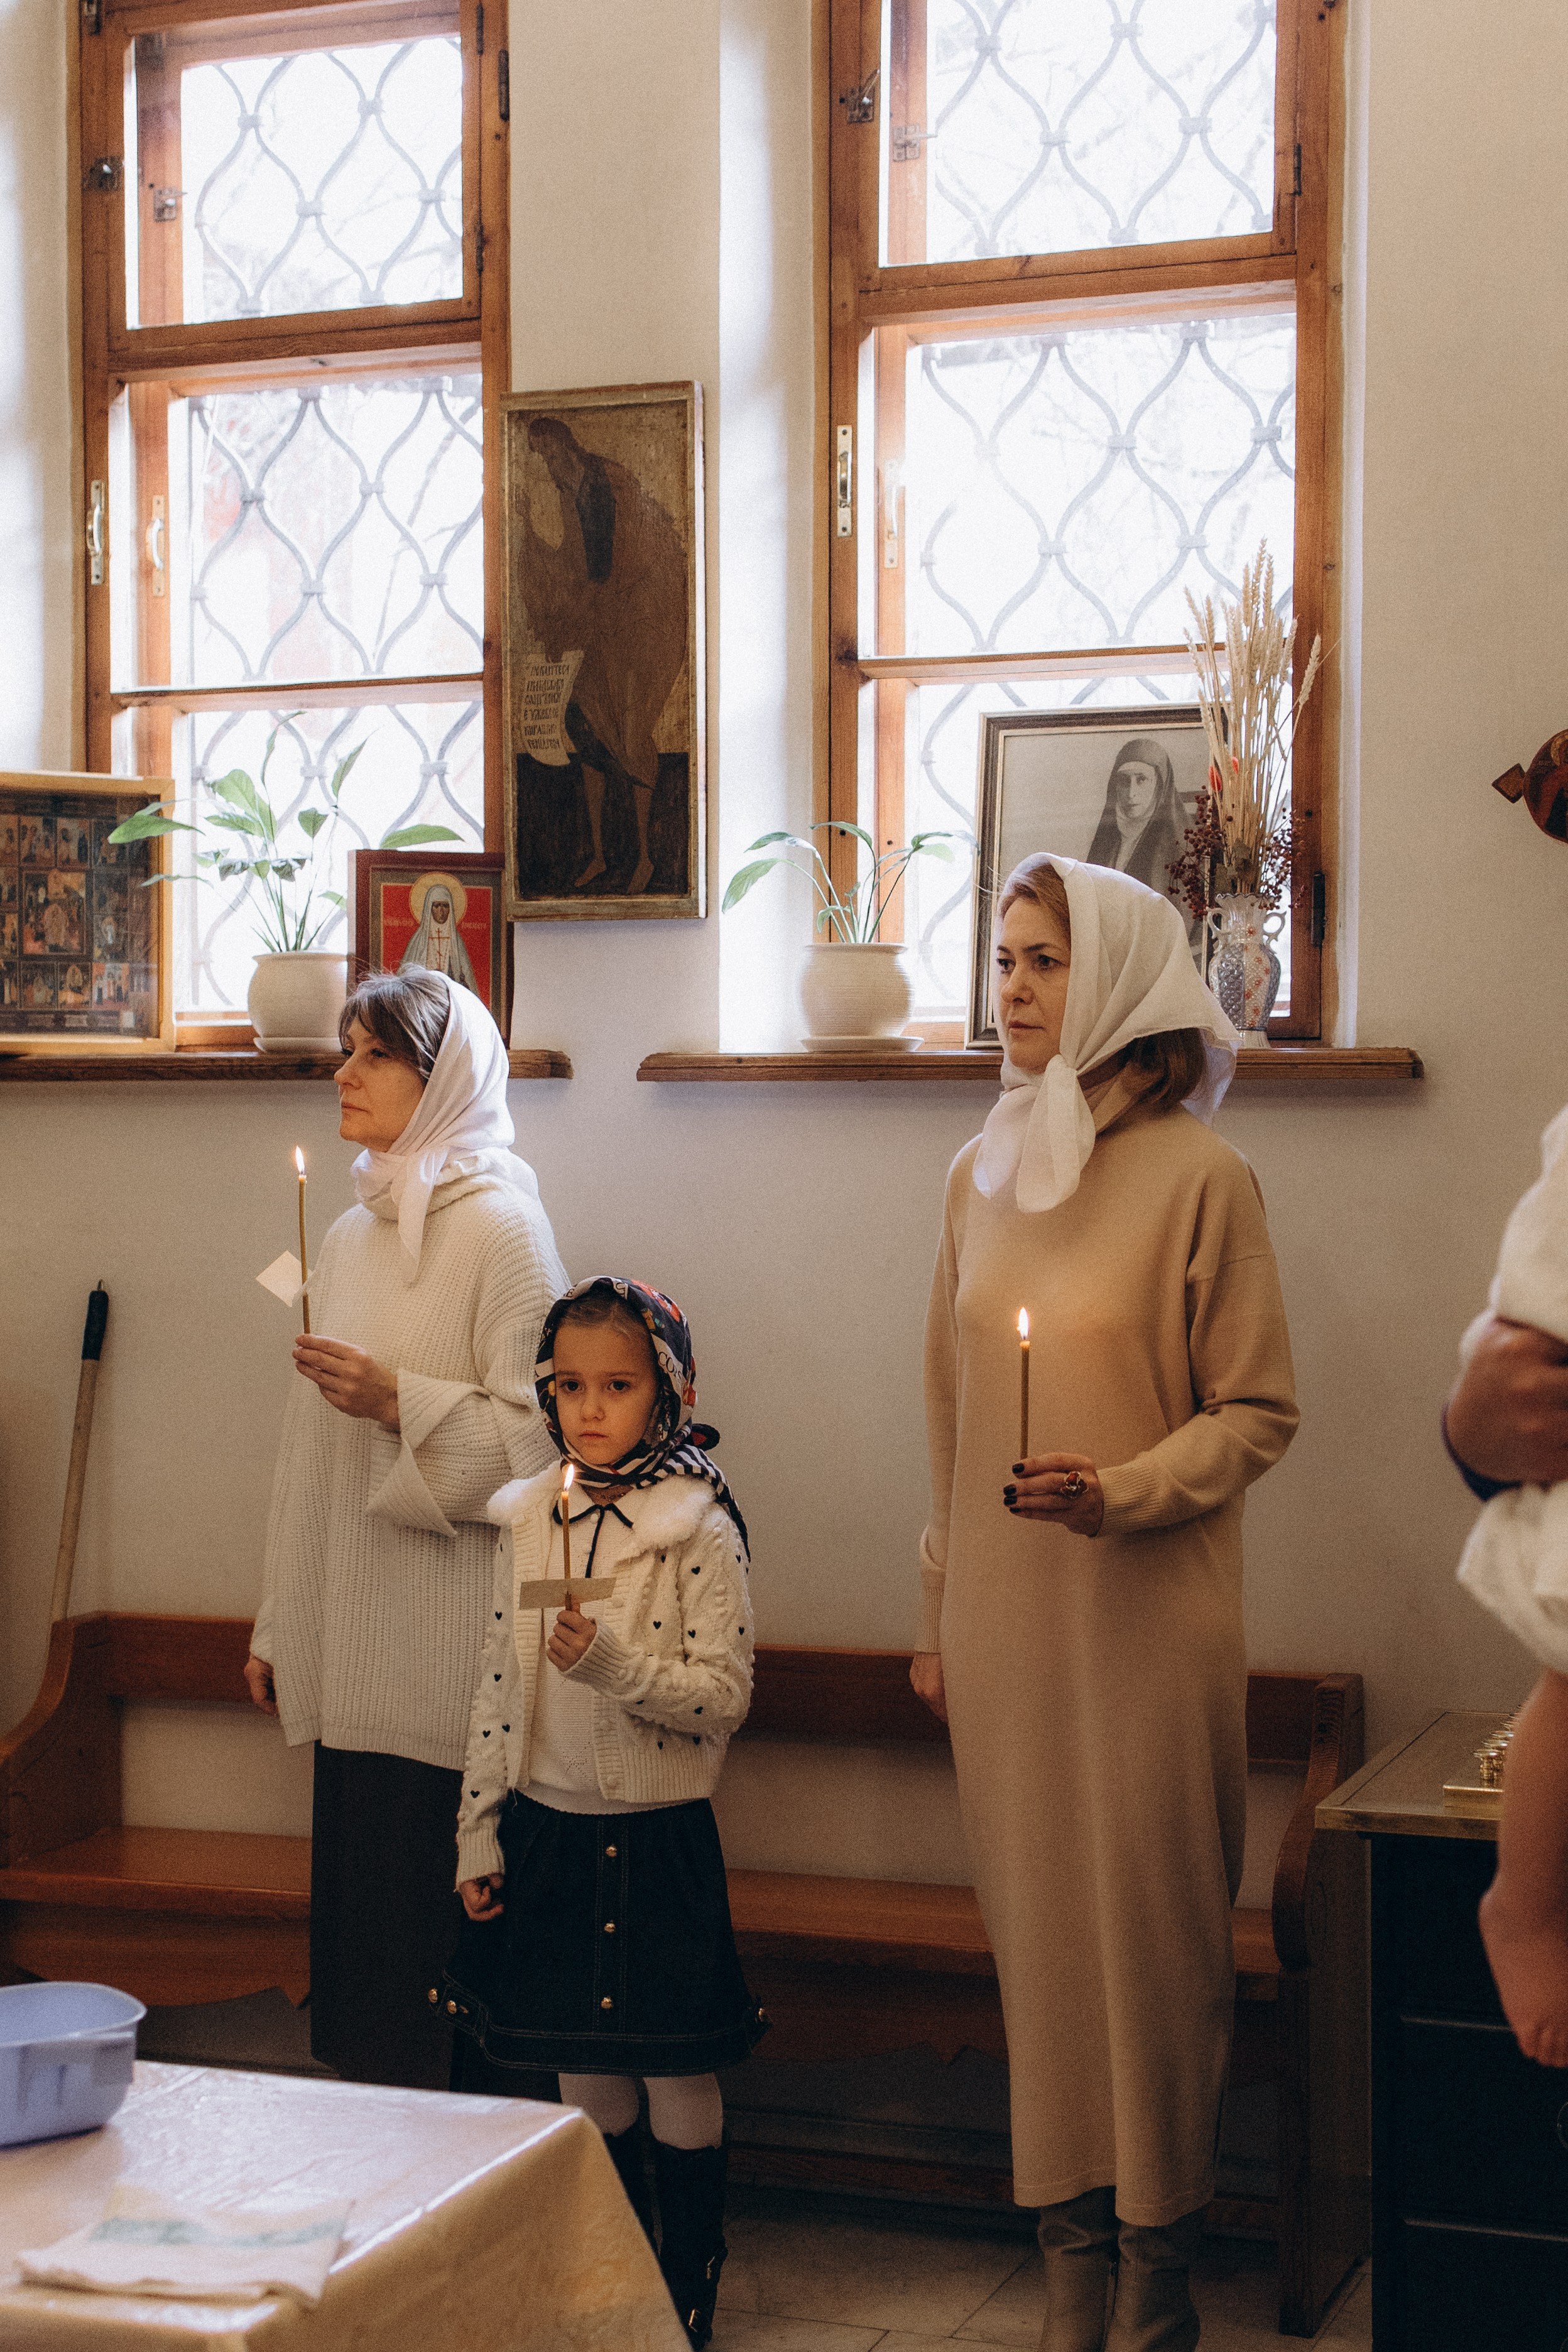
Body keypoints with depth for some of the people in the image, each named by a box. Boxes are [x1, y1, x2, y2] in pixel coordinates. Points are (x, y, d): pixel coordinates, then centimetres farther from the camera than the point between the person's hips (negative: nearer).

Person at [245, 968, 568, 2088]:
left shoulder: (500, 1228, -7)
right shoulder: (353, 1236, 14)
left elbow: (540, 1436, -12)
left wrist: (399, 1401, -22)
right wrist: (279, 1624, 17)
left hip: (450, 1640, -7)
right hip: (354, 1642, 7)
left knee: (437, 1908, -5)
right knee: (353, 1898, 9)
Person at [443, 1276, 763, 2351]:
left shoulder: (699, 1528, -11)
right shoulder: (527, 1521, 4)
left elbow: (726, 1695, -14)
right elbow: (497, 1689, 9)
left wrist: (615, 1665, -29)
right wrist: (480, 1835, 8)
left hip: (659, 1838, -4)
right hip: (549, 1832, 5)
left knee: (678, 2071, 5)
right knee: (586, 2071, 14)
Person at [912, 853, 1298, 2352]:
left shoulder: (1195, 1176, -8)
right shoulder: (983, 1173, 9)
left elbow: (1258, 1413, -5)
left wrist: (1122, 1492, -21)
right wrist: (938, 1618, 15)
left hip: (1146, 1623, -5)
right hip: (1006, 1620, 5)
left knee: (1152, 1932, 2)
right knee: (1037, 1929, 9)